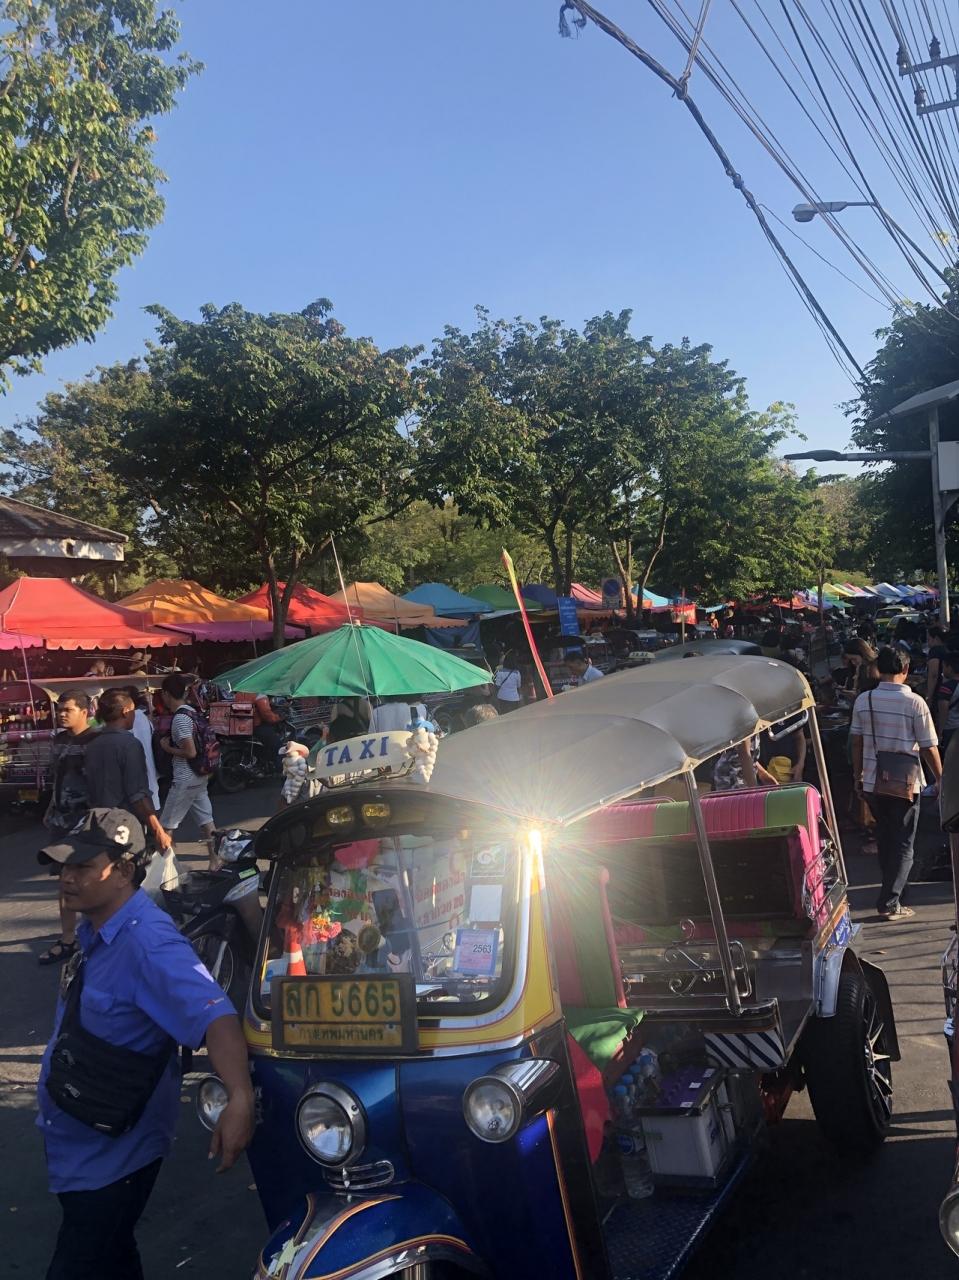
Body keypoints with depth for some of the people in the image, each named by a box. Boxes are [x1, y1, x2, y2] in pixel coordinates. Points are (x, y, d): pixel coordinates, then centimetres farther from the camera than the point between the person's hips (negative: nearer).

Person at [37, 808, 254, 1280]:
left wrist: (238, 1098, -54)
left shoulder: (146, 942, -29)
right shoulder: (93, 931, 0)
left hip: (110, 1157, -9)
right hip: (77, 1145, 9)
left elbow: (214, 1015, -40)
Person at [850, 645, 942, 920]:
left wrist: (858, 775, 15)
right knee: (903, 844, 5)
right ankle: (889, 903, 1)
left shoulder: (863, 700, -3)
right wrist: (940, 779, 3)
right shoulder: (914, 702, -14)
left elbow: (856, 741, 3)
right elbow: (929, 748, -10)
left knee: (884, 838, 21)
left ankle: (893, 886, 38)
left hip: (872, 782, 4)